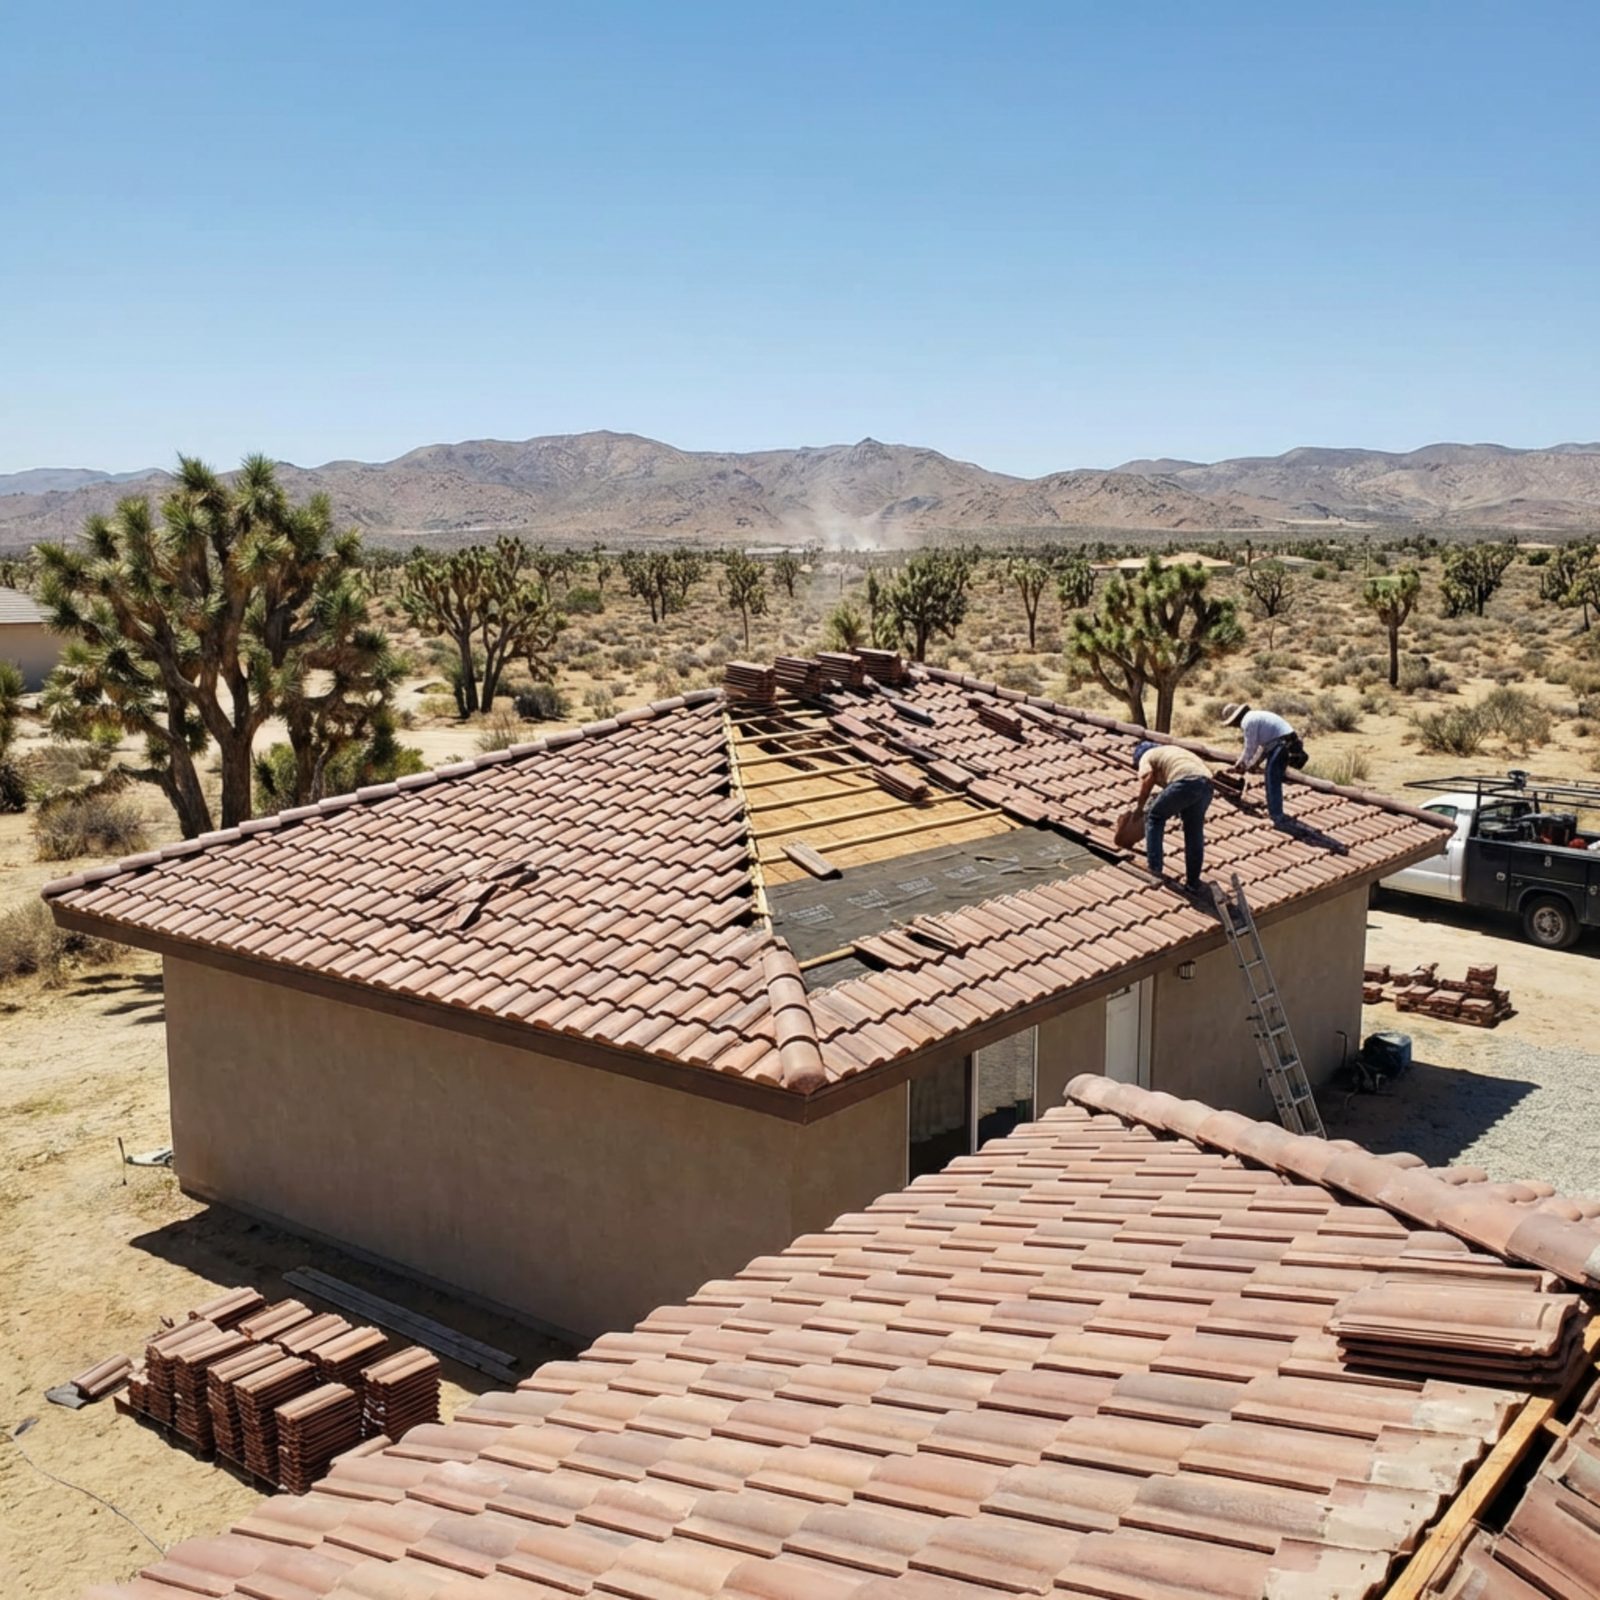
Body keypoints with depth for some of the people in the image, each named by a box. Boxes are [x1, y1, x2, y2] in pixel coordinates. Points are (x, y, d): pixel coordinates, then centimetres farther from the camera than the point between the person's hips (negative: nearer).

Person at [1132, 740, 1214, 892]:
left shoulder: (1147, 756, 20)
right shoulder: (1172, 750, 41)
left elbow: (1146, 778, -1)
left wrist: (1140, 807, 8)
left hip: (1185, 782, -6)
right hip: (1206, 782, 6)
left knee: (1154, 816, 14)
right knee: (1195, 831, 19)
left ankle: (1154, 869, 10)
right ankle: (1193, 879, 26)